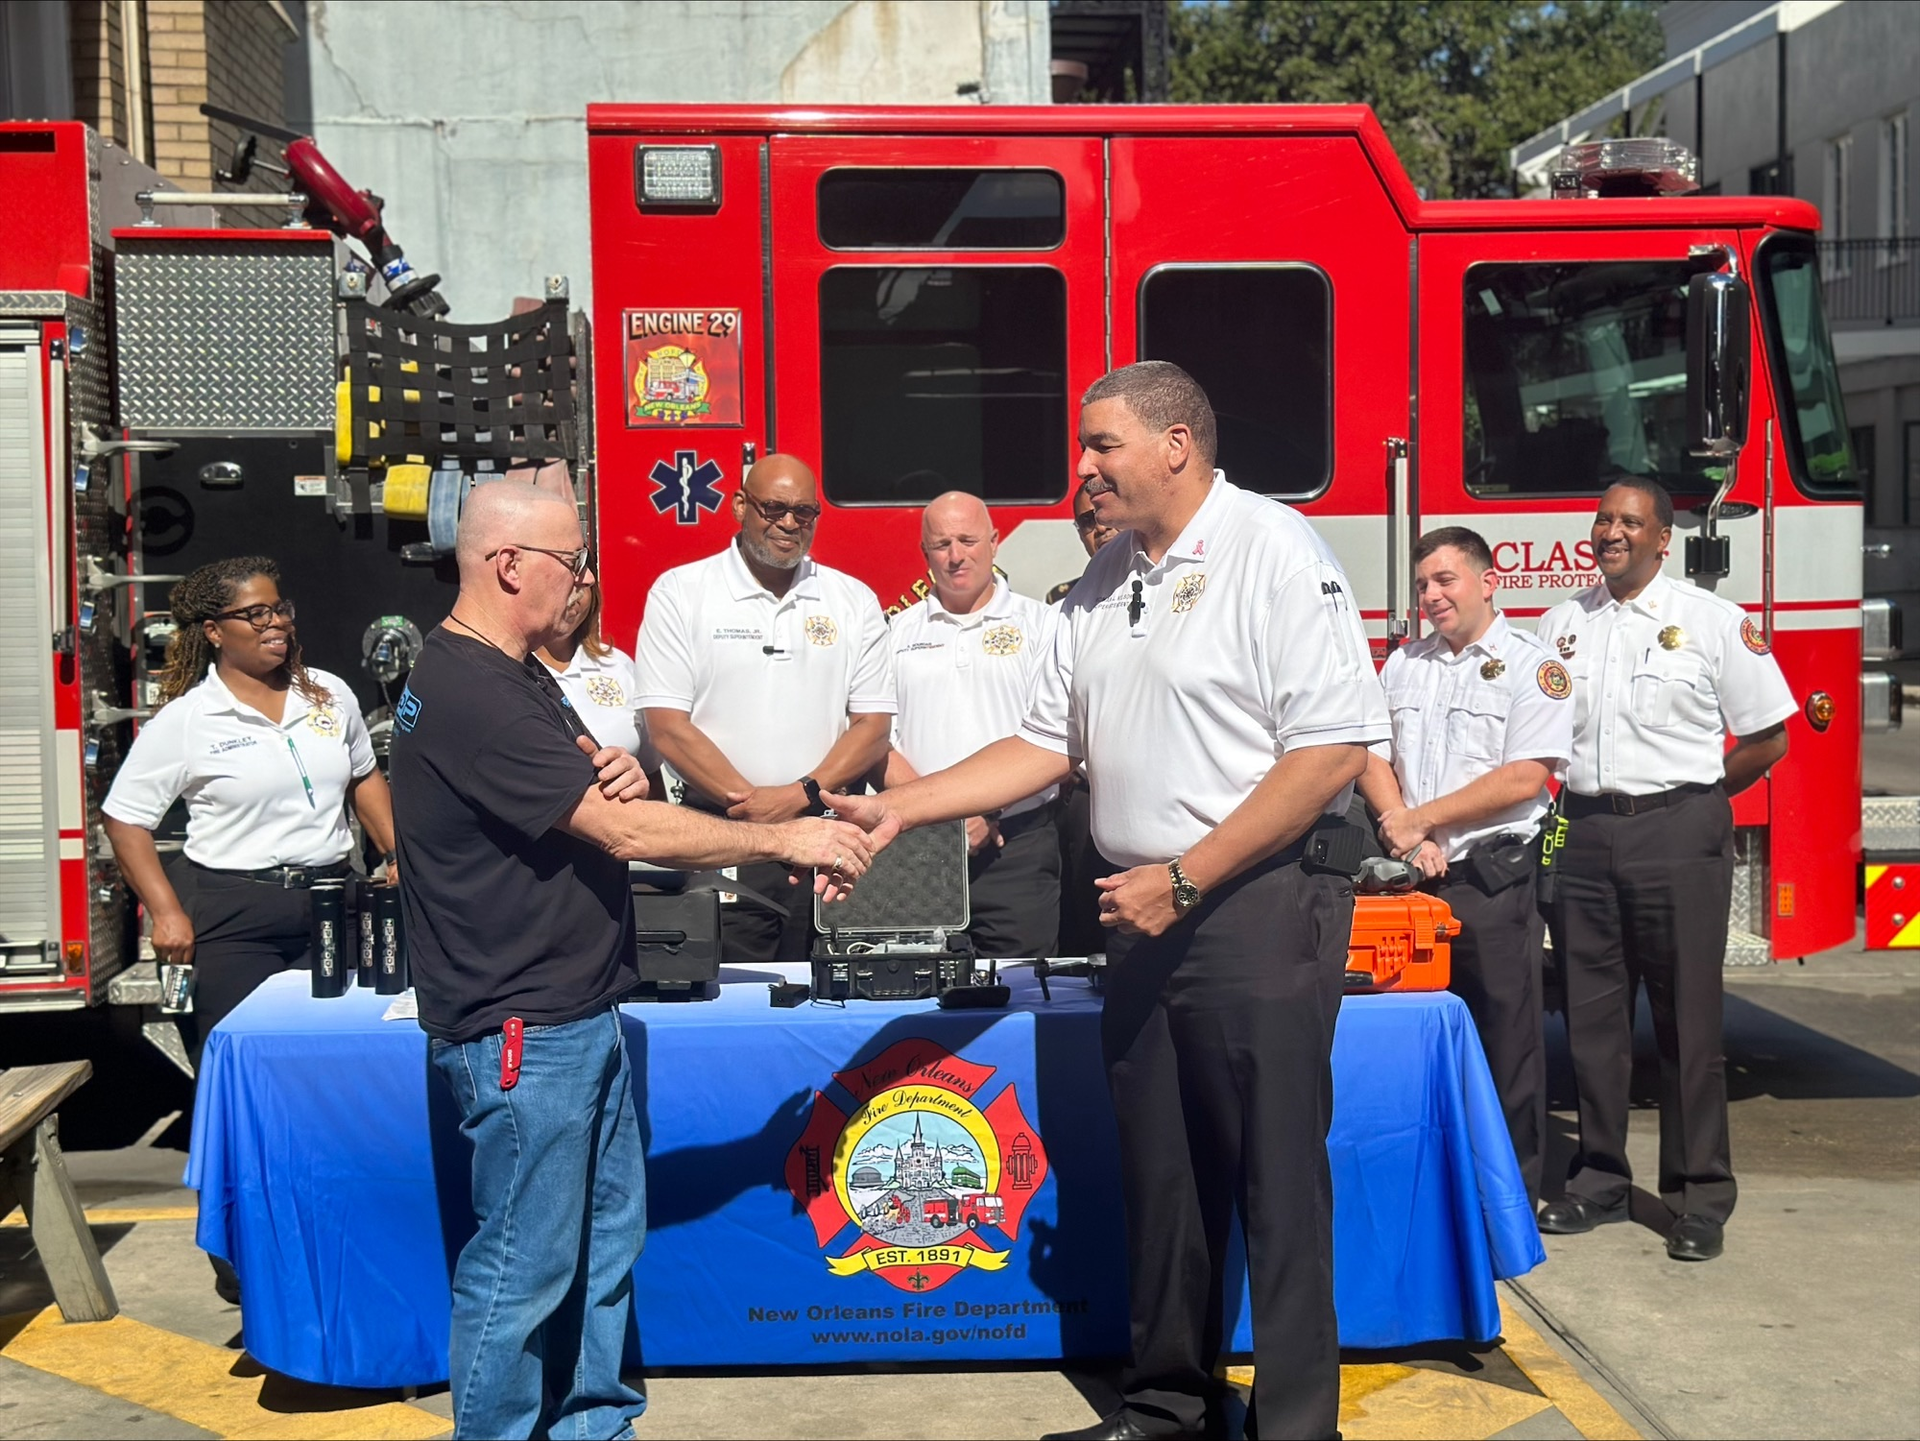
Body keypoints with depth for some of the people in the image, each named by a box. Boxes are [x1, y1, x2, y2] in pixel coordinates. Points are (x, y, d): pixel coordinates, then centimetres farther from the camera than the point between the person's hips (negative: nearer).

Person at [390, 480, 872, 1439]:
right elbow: (625, 835, -23)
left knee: (606, 1233, 17)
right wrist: (785, 840, -17)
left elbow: (591, 804, 20)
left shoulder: (511, 674, 12)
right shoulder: (470, 693, -21)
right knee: (524, 1267, 0)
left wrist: (615, 776, -5)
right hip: (522, 1033, -11)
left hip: (574, 1015, 11)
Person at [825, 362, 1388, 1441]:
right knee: (1161, 1171, 14)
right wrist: (902, 808, 7)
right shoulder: (1106, 582, 14)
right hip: (1147, 916, 8)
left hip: (1263, 904, -7)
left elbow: (1333, 748, -18)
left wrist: (1184, 880, -17)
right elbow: (1049, 743, 17)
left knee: (1276, 1179, 0)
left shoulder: (1276, 553, -11)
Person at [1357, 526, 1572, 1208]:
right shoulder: (1403, 664, 14)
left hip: (1494, 877, -5)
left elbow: (1524, 778, -13)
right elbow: (1372, 757, 9)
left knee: (1505, 1036, 1)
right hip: (1416, 876, 5)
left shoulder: (1531, 665, -3)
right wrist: (1408, 837, -7)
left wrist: (1421, 819, -11)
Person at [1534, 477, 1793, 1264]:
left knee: (1687, 1020, 0)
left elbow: (1767, 737, 1)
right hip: (1585, 836, 4)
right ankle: (1599, 1180, 20)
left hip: (1678, 836, -4)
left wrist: (1690, 796, 4)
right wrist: (1575, 796, 6)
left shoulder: (1713, 621, -1)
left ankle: (1701, 1198, 9)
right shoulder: (1561, 622, 12)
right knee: (1592, 1015, 9)